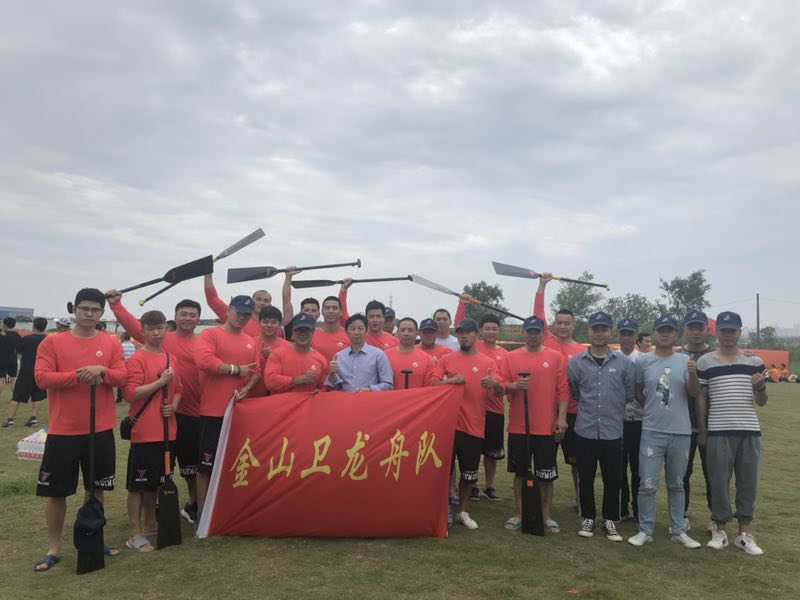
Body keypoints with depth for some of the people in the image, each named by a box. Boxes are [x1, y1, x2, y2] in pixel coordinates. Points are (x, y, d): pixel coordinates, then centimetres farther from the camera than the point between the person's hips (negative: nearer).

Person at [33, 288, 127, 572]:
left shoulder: (112, 343, 3)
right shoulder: (52, 342, -2)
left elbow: (122, 377, -1)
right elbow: (42, 378, -11)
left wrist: (101, 370, -21)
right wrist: (80, 375, -20)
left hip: (101, 429, 2)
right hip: (63, 430, -2)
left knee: (97, 488, 13)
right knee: (56, 492, 6)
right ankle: (54, 548, 20)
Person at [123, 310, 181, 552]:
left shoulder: (171, 359, 10)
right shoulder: (137, 360, -10)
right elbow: (131, 393, -17)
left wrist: (173, 405, 1)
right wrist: (161, 381, -19)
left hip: (167, 431, 7)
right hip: (144, 432, -7)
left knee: (155, 482, 19)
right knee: (137, 485, 2)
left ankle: (150, 524, 33)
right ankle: (136, 535, 10)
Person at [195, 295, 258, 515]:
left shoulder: (251, 342, 13)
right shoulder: (211, 335, -4)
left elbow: (256, 371, 12)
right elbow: (204, 361, -20)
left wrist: (247, 388, -8)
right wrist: (236, 369, -12)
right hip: (213, 412, -5)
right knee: (206, 465, 2)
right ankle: (202, 512, 13)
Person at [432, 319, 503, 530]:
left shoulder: (488, 363, 4)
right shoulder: (446, 359, 3)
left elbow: (500, 390, -5)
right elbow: (433, 383, -3)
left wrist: (493, 384, -28)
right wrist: (452, 380, -21)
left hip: (475, 426, 1)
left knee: (469, 473, 10)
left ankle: (462, 511, 27)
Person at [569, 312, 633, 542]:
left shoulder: (624, 362, 0)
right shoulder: (576, 362, 0)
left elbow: (629, 394, 8)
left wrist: (613, 409, 12)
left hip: (613, 431, 0)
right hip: (585, 431, 0)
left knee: (613, 479, 6)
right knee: (586, 478, 9)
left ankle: (610, 519, 23)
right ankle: (588, 517, 24)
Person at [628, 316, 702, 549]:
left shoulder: (685, 361, 2)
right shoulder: (643, 361, -1)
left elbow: (694, 394, -4)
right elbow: (637, 392, 12)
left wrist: (693, 374, -20)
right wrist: (652, 408, 9)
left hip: (681, 432, 1)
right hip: (652, 432, -1)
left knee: (677, 485, 14)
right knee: (648, 485, -1)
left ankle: (678, 531, 24)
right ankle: (645, 530, 11)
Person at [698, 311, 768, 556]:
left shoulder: (754, 361, 7)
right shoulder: (705, 362, 2)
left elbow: (762, 402, 9)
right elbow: (701, 398, 5)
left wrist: (760, 387, -12)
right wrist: (701, 431, 2)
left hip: (750, 431, 2)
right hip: (719, 432, -2)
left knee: (748, 482, 7)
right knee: (719, 482, 3)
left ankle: (745, 533, 19)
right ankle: (719, 530, 17)